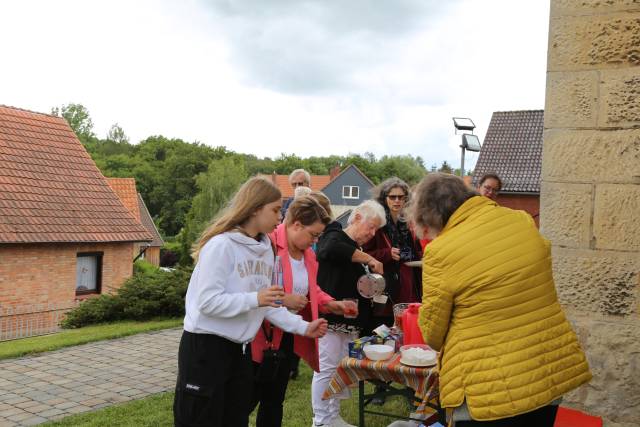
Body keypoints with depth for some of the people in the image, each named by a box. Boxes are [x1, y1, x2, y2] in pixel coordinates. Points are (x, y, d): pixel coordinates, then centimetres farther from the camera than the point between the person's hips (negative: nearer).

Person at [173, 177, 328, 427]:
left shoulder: (265, 248, 5)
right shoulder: (221, 245, -18)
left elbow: (268, 304, 9)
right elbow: (207, 302, -23)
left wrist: (303, 327, 4)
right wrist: (254, 299, -29)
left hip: (240, 349, 8)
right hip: (205, 346, -8)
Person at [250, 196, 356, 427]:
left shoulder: (307, 253, 7)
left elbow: (310, 290, 18)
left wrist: (332, 304, 2)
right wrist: (282, 300, -26)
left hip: (289, 336, 8)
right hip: (260, 337, -8)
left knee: (274, 400, 18)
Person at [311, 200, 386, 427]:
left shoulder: (357, 249, 18)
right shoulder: (335, 237, -8)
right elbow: (330, 249, -35)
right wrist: (369, 259, -28)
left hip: (351, 321, 9)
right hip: (331, 318, -9)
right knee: (326, 369, -3)